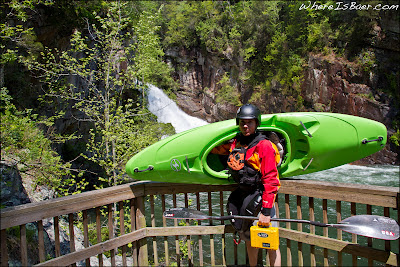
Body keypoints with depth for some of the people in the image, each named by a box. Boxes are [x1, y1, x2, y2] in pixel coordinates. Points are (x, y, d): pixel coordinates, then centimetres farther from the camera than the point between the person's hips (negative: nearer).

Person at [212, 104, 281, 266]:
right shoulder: (235, 143, 4)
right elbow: (218, 149, 27)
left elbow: (270, 181, -19)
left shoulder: (264, 145, -16)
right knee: (249, 240, 19)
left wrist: (266, 210, -22)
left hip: (260, 197, -7)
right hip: (243, 195, 7)